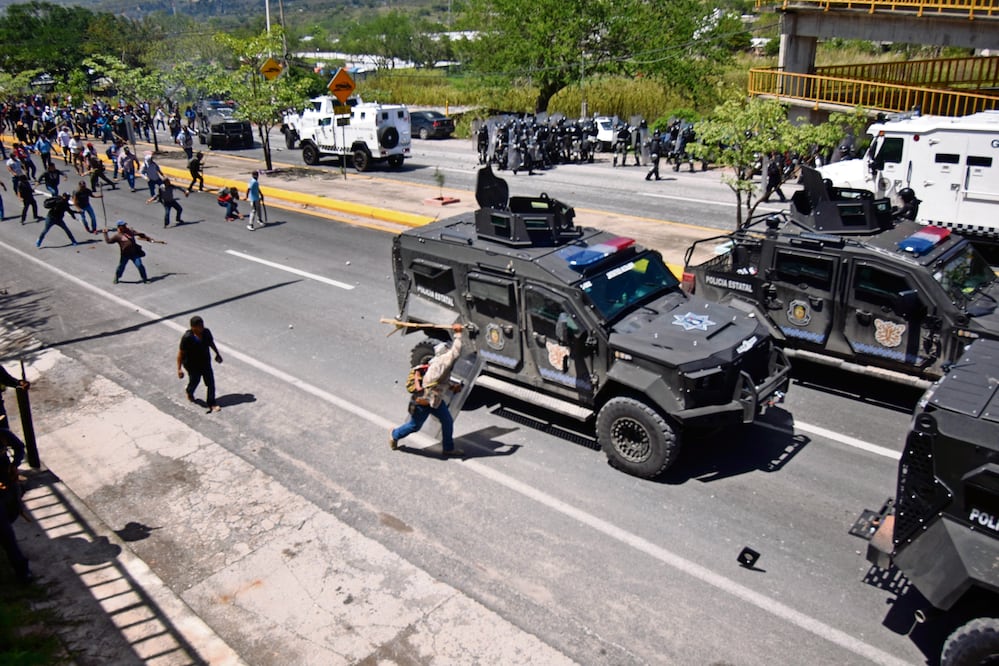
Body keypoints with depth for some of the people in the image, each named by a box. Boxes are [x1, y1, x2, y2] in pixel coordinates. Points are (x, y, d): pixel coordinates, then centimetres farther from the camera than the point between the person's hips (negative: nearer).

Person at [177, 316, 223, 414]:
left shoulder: (206, 332, -11)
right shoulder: (187, 337, -27)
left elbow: (211, 343, 9)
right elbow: (180, 353, -20)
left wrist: (217, 354, 19)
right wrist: (179, 369, -19)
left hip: (206, 363, 4)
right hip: (193, 365, -4)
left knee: (211, 383, 4)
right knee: (194, 381, 19)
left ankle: (211, 404, 18)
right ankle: (189, 392, 54)